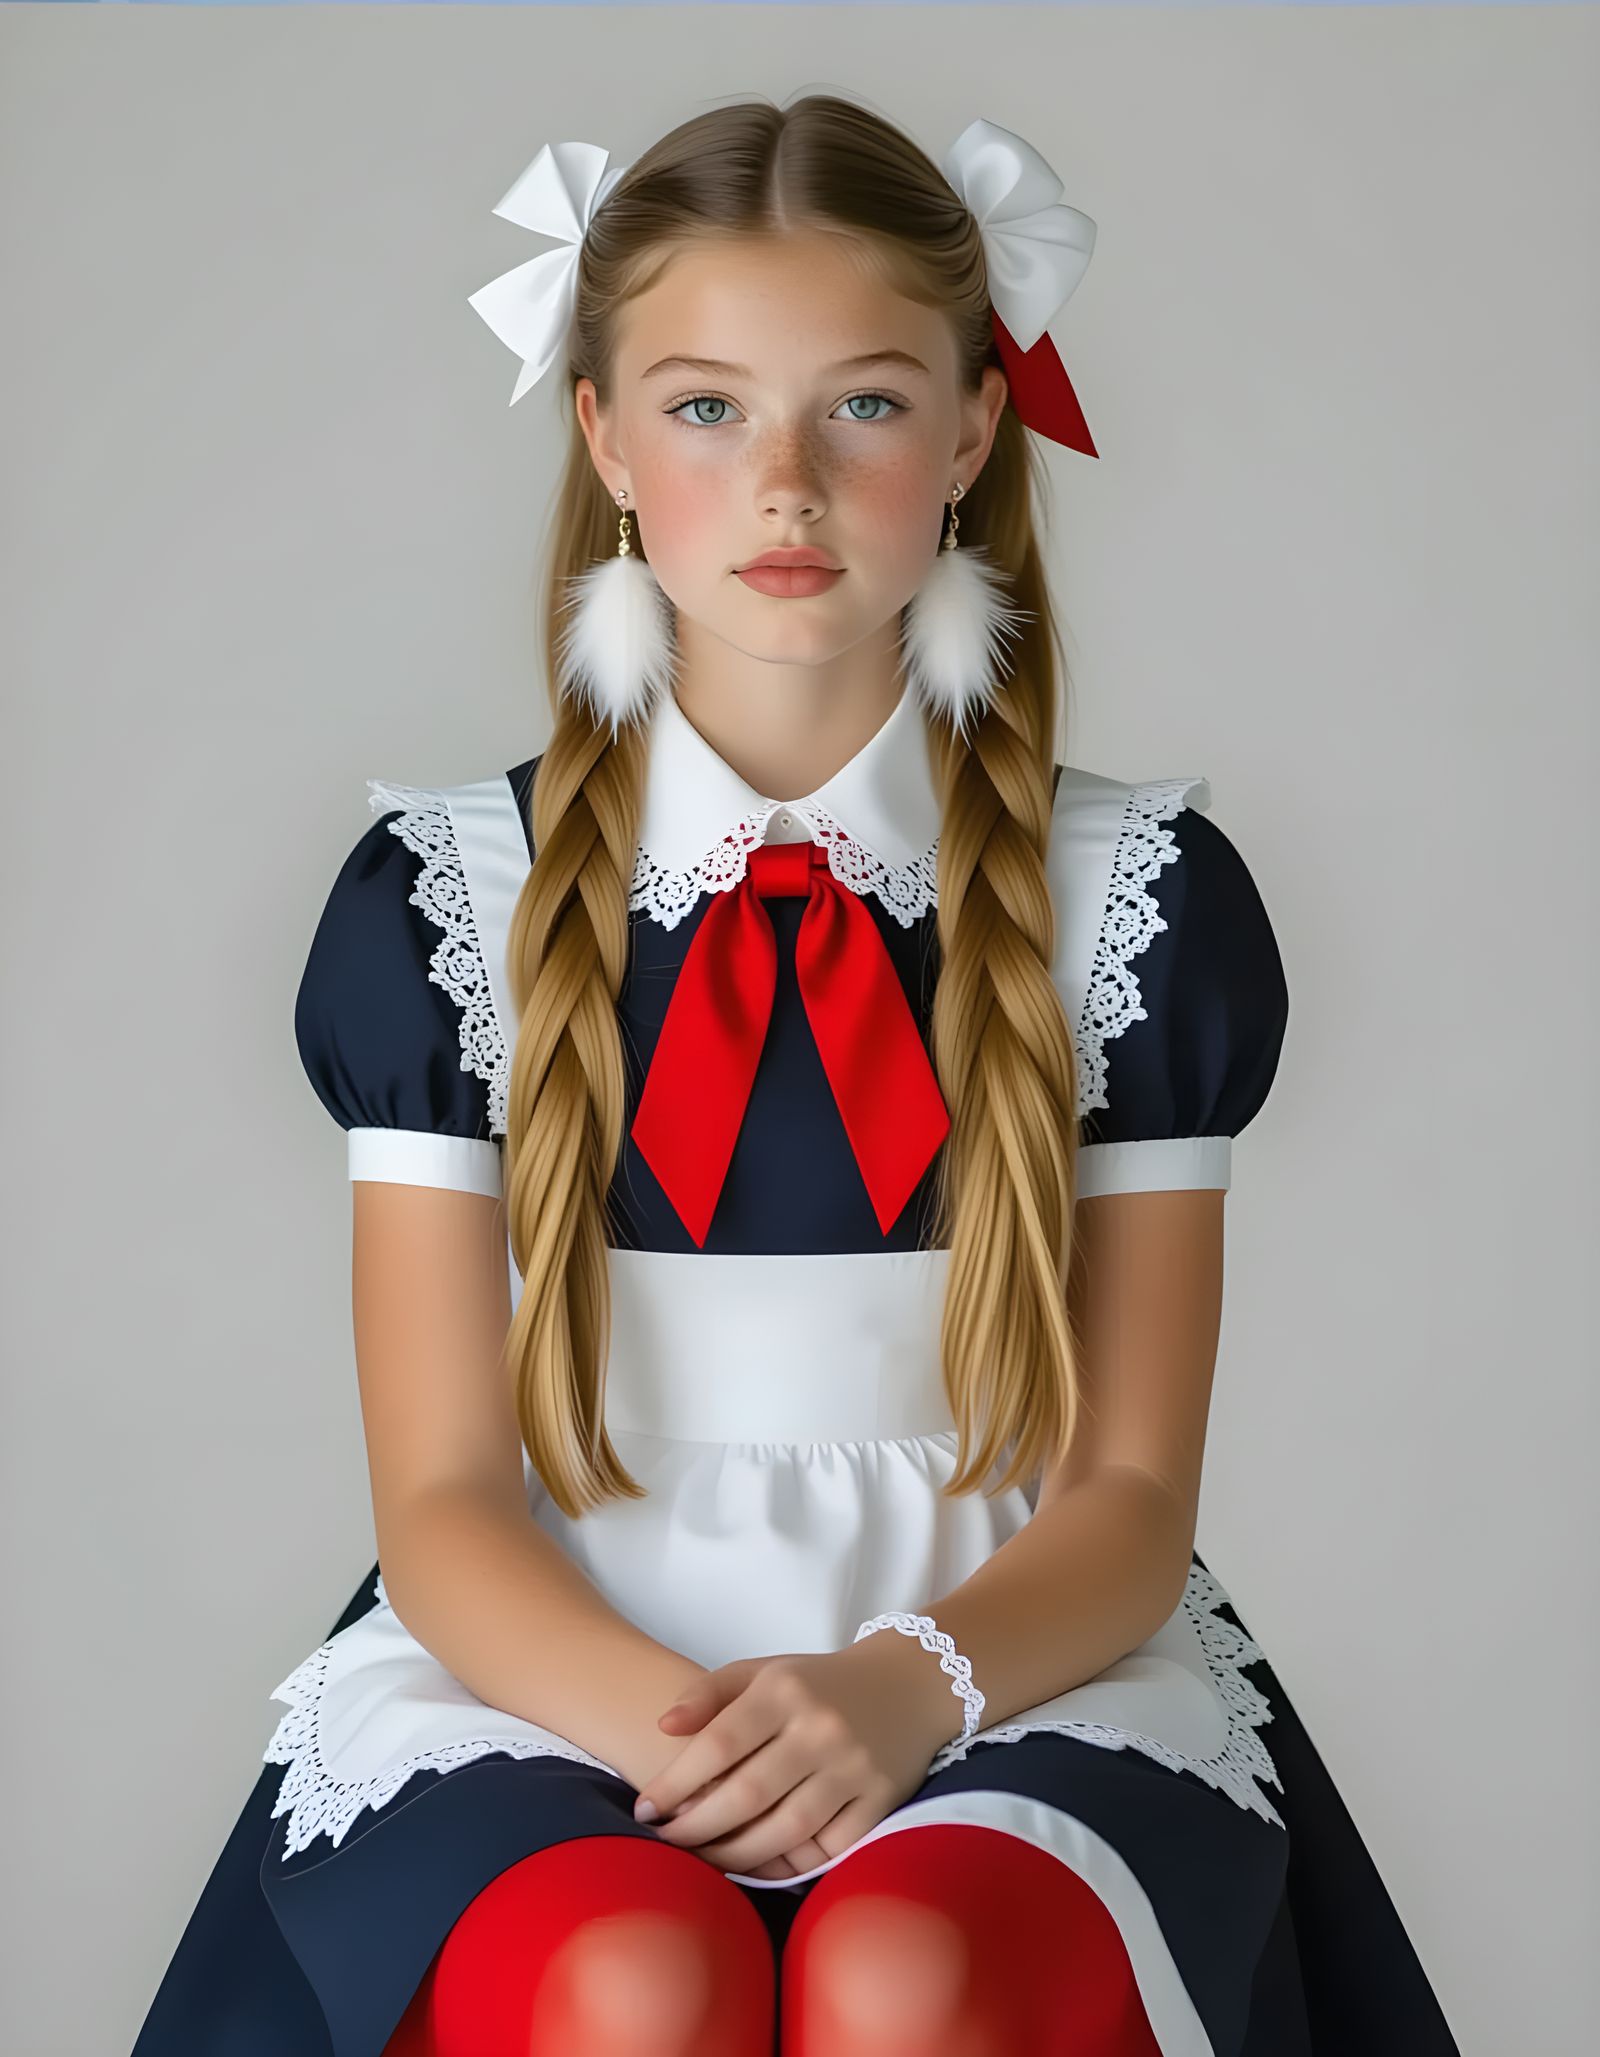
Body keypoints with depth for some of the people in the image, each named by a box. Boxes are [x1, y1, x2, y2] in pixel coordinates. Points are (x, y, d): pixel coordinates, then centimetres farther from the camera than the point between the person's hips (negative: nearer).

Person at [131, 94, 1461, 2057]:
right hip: (558, 1668, 1)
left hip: (1009, 1669, 0)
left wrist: (911, 1686, -19)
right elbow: (442, 1493, 0)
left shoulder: (1135, 889, 5)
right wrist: (658, 1711, -21)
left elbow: (1125, 1494, 2)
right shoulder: (445, 894, 5)